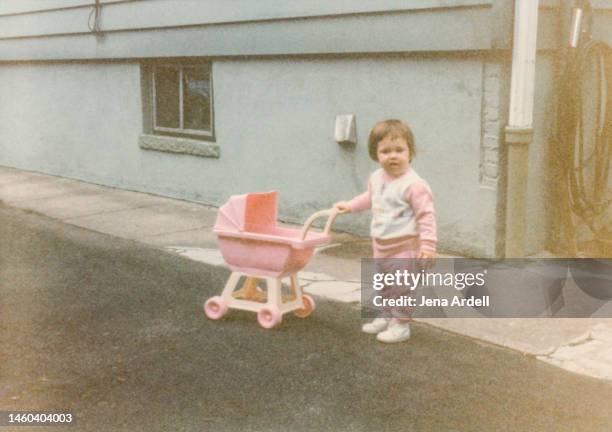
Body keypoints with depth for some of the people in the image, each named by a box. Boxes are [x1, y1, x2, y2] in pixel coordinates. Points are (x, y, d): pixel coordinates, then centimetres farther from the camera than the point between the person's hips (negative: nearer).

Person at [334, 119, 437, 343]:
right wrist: (349, 206, 24)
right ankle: (387, 317, 37)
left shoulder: (414, 184, -22)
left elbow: (426, 215, -21)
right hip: (381, 244, 8)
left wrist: (428, 244, -25)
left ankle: (401, 325, 14)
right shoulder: (376, 178, 2)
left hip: (404, 246, -8)